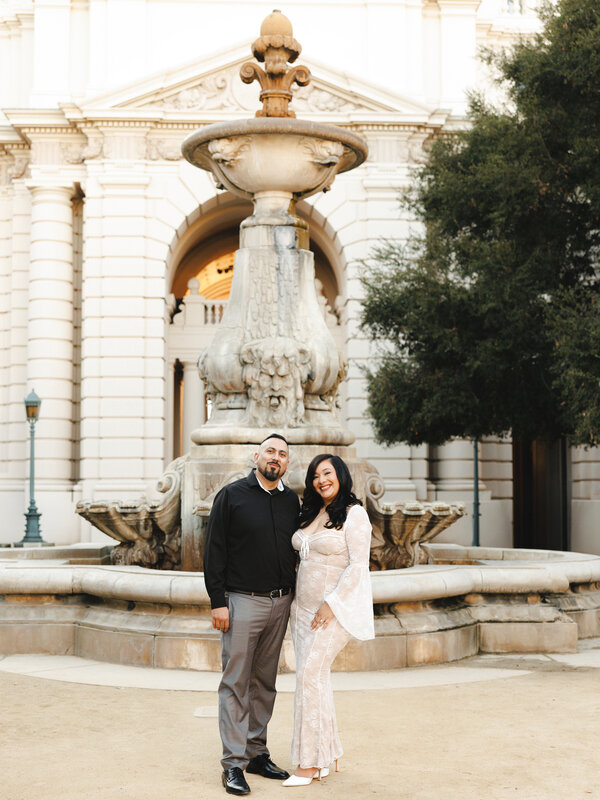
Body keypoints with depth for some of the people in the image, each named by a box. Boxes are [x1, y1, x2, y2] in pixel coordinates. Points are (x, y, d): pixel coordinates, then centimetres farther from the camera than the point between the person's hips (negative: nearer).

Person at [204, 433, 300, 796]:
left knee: (265, 682, 11)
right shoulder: (232, 495, -4)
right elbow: (214, 551, -6)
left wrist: (292, 596, 11)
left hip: (280, 603, 5)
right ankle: (234, 763, 1)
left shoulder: (292, 501, 10)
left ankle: (258, 753, 20)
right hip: (243, 602, -5)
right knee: (236, 683, -3)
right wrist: (217, 602, -11)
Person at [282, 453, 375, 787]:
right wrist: (295, 601, 11)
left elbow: (358, 566, -15)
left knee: (310, 675, -11)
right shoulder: (312, 514, 13)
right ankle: (326, 755, 16)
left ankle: (310, 763, -4)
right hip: (304, 606, 8)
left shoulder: (354, 514, -10)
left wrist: (331, 605, -18)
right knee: (315, 677, 7)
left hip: (336, 608, -7)